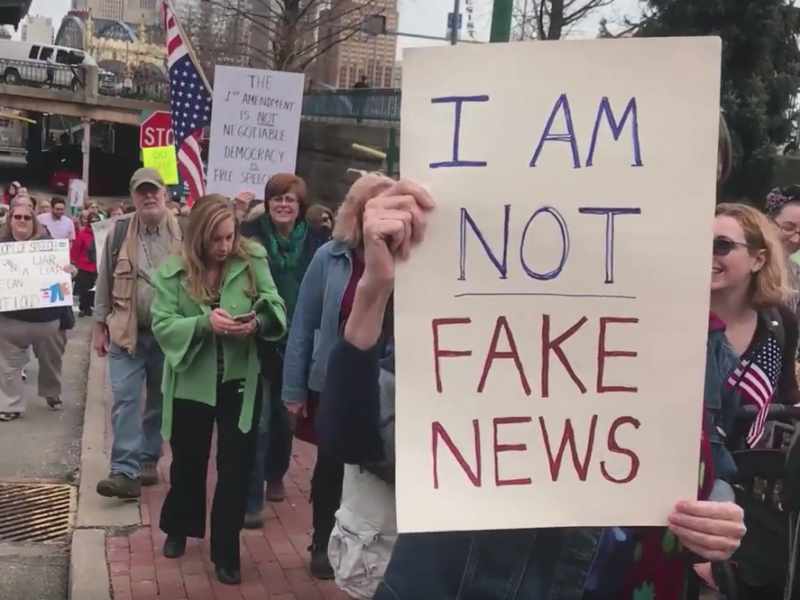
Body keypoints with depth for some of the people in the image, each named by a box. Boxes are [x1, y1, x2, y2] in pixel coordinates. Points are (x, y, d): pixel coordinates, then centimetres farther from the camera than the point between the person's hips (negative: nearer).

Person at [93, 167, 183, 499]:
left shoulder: (183, 233, -4)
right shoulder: (119, 232, -1)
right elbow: (104, 282, 5)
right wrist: (100, 325, 5)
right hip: (126, 332, 0)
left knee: (158, 400, 12)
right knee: (125, 398, -6)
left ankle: (148, 460, 27)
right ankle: (125, 471, -6)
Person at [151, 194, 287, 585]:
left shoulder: (253, 262, -5)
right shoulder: (171, 273, -6)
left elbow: (277, 311, -6)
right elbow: (162, 326, -13)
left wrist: (257, 322, -28)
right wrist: (205, 322, -28)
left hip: (240, 382, 0)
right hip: (192, 383, 0)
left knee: (236, 467, 7)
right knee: (188, 461, 18)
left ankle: (226, 552, 22)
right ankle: (178, 528, 44)